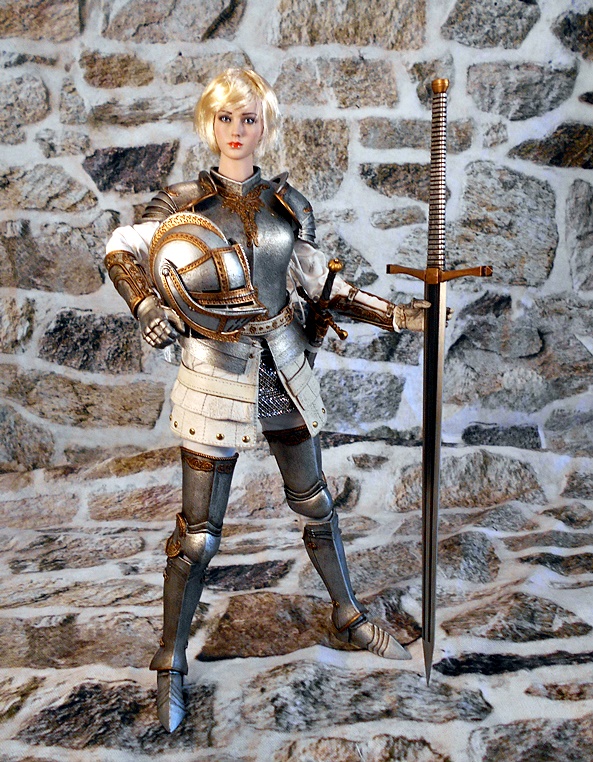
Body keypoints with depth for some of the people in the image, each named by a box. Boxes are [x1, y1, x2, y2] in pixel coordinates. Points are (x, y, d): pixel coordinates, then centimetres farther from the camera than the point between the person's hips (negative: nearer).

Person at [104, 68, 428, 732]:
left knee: (314, 502, 17)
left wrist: (399, 315, 5)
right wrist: (146, 305, -12)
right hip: (216, 378, -3)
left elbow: (323, 286, 9)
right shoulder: (181, 205, -5)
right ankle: (170, 664, 23)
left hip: (285, 370, 4)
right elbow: (119, 249, 7)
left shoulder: (287, 205, 3)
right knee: (197, 531, 3)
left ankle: (348, 617, 38)